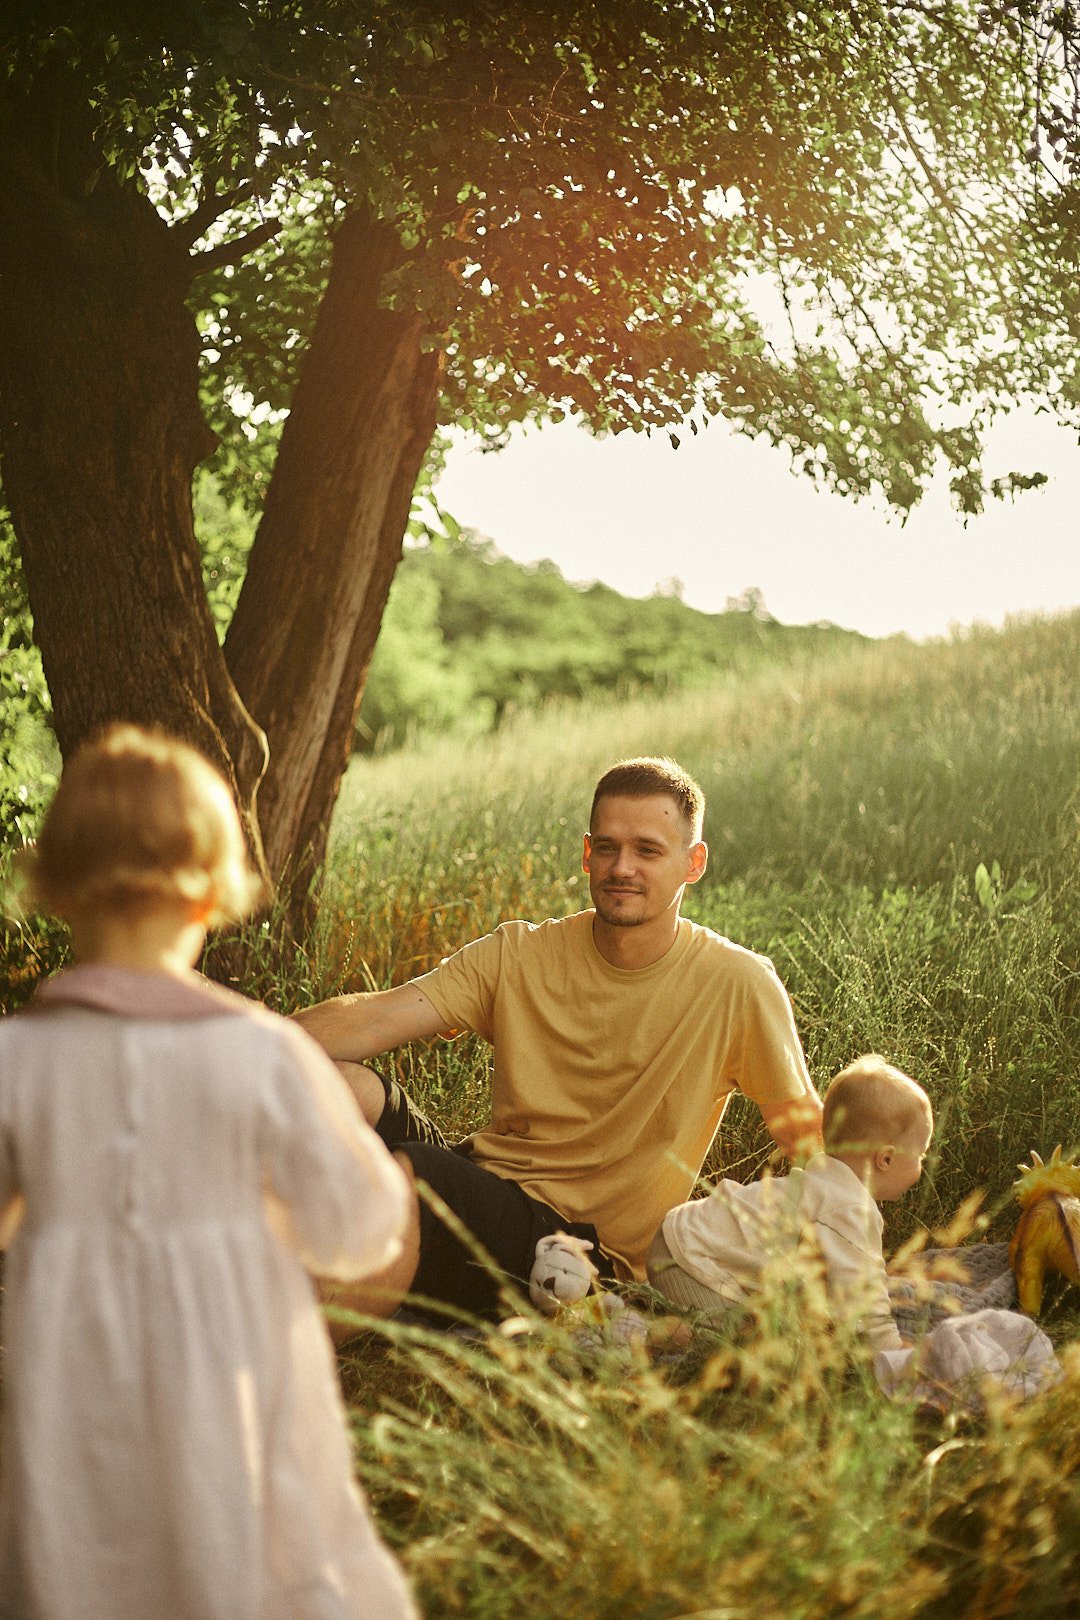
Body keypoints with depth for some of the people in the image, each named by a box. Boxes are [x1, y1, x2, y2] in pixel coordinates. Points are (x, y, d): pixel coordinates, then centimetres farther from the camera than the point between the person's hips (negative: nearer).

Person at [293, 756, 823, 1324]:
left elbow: (808, 1135, 2)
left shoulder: (738, 984, -3)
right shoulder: (518, 954, 3)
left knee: (399, 1171, -32)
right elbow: (376, 1019, -7)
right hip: (483, 1181, 4)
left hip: (588, 1246, -3)